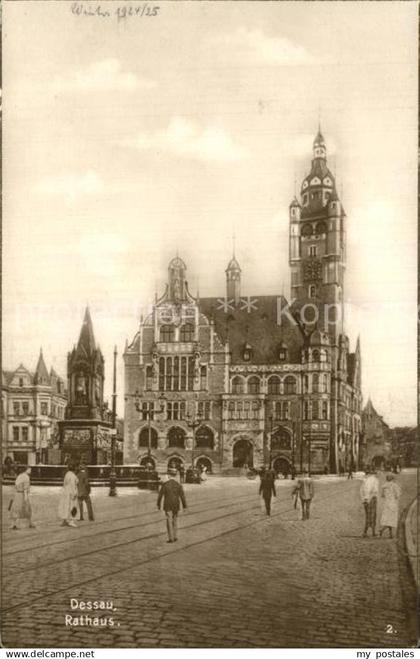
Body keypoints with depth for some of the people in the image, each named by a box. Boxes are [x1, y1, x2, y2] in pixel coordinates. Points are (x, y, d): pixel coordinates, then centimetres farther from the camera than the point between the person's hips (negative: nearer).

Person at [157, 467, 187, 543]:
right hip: (176, 506, 2)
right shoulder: (179, 485, -7)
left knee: (169, 522, 2)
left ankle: (171, 538, 0)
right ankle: (175, 537, 18)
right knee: (175, 521, 16)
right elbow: (182, 496, -7)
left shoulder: (165, 484, -12)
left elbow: (160, 495, -6)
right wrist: (184, 507, 0)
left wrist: (158, 504, 7)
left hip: (167, 506, -2)